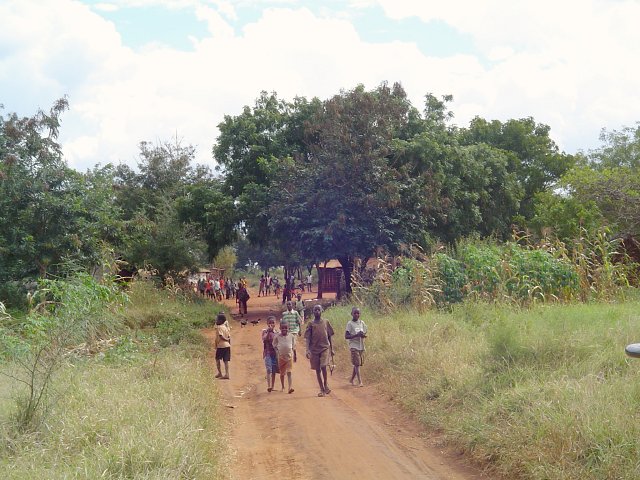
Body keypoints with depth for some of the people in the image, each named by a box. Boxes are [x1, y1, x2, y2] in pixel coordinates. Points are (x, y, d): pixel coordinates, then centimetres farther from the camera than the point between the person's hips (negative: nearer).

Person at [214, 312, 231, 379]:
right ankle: (226, 374, -1)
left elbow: (221, 336, -20)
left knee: (217, 359, 8)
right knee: (226, 360, 4)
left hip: (221, 346, -6)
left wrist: (226, 339, -6)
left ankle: (219, 373, 6)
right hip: (227, 346, 6)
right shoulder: (226, 327, 12)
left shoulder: (219, 327, -10)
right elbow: (229, 337, 11)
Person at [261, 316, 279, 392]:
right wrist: (268, 332, -27)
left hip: (275, 353, 3)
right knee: (269, 370, -15)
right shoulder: (265, 331, 0)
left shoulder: (277, 332, 6)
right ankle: (269, 386, -23)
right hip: (268, 353, -3)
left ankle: (272, 386, 17)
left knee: (274, 371, 8)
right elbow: (264, 339, -18)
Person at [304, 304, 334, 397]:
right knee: (317, 370, 4)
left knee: (323, 366, -17)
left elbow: (329, 336, 12)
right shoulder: (310, 324, 2)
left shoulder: (326, 322, 6)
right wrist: (307, 350, -12)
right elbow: (307, 338, -1)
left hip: (325, 348, -1)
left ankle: (326, 384, 6)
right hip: (314, 349, 1)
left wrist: (332, 349, 11)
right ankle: (322, 389, 12)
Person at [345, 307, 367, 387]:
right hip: (354, 346, -5)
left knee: (358, 364, 8)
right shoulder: (350, 323, -6)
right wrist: (356, 335, -22)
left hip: (361, 346, 5)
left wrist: (363, 335, -7)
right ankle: (360, 381, -13)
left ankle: (352, 379, 24)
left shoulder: (362, 323, 9)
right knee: (357, 364, -11)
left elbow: (365, 333, 17)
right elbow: (346, 336, -11)